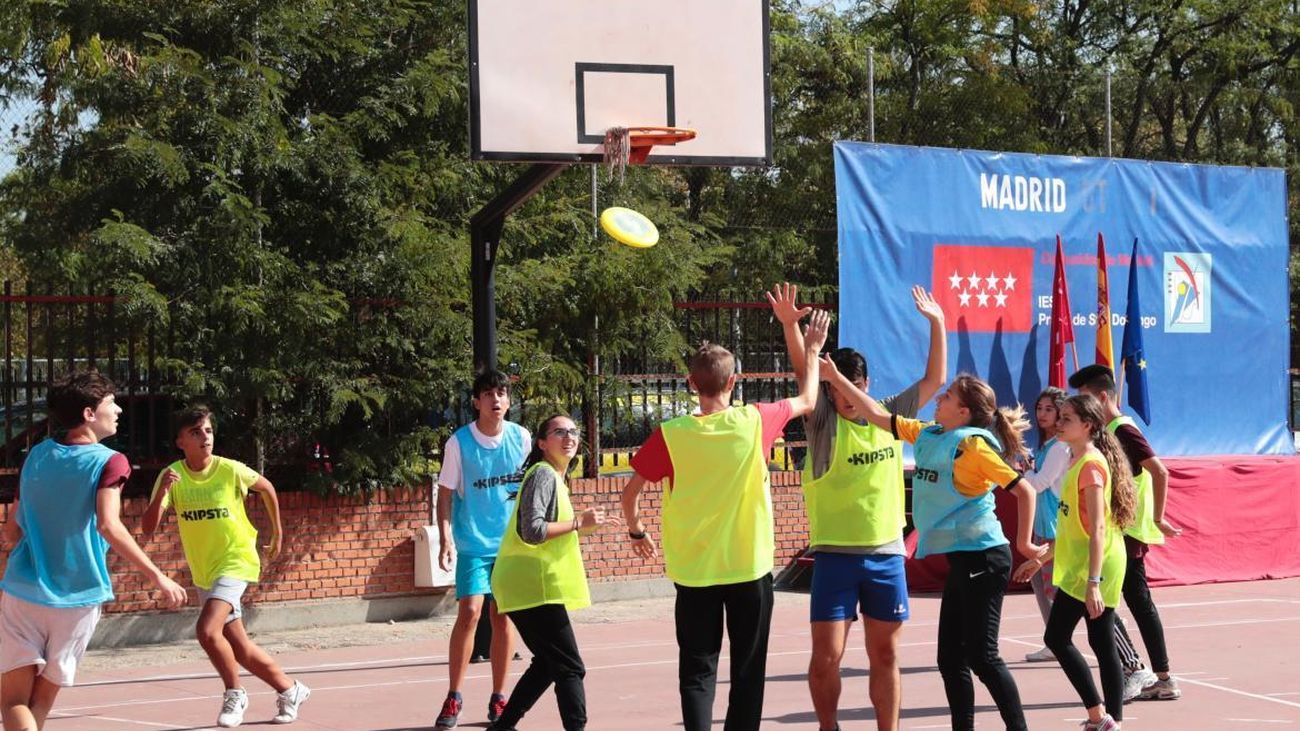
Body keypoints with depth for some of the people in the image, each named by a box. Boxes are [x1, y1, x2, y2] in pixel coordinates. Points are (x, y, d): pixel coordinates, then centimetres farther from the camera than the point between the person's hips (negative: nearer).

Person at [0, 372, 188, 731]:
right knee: (42, 701, 12)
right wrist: (158, 577, -20)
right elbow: (108, 525, -21)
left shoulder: (36, 456, 9)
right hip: (77, 597, -2)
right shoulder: (109, 462, -6)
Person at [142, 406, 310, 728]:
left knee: (207, 630, -24)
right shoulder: (172, 476, -10)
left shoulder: (231, 470, -15)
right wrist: (162, 492, -34)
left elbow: (266, 487, 7)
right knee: (239, 648, 10)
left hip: (236, 561, -4)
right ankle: (290, 689, 31)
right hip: (203, 571, 4)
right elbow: (148, 528, -18)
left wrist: (277, 533, 13)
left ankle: (235, 694, -3)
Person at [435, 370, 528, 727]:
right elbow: (446, 493, -3)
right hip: (473, 544, -2)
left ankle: (499, 698, 14)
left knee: (503, 616, 5)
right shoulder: (459, 442, -7)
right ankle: (453, 698, -2)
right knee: (469, 611, -12)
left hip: (511, 543, 3)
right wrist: (445, 538, -12)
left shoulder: (521, 438, 0)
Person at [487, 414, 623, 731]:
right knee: (570, 667, -9)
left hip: (532, 586, 11)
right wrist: (579, 522, -18)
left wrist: (590, 524, 18)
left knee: (548, 663, 21)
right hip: (532, 586, -11)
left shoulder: (555, 477, 18)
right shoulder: (543, 474, -13)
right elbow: (532, 531, -23)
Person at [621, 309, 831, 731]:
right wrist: (812, 351, 24)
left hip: (692, 572, 0)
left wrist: (636, 532, 17)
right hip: (749, 568, 0)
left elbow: (630, 492, -2)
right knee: (747, 670, 10)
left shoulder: (671, 435, -10)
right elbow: (807, 401, 9)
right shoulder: (754, 423, -9)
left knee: (697, 669, 5)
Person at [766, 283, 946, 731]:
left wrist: (937, 323, 6)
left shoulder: (889, 416, 7)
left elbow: (935, 379, 13)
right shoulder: (824, 421, -2)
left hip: (886, 554, 3)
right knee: (825, 657, -4)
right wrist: (789, 325, -33)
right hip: (834, 554, -3)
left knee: (885, 655, 7)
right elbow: (803, 373, -18)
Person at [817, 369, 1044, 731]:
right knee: (951, 657, 10)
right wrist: (837, 379, 18)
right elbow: (878, 415, 19)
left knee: (982, 656, -8)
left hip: (982, 557, -9)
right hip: (961, 559, 9)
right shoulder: (927, 435, 10)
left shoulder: (974, 444, -13)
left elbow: (1024, 490, -14)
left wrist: (1024, 543, -11)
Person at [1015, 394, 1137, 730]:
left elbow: (1097, 529, -22)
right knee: (1102, 643, 8)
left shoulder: (1091, 464, -15)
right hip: (1078, 567, 9)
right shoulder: (1078, 462, 15)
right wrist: (1041, 559, 26)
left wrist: (1093, 582, -27)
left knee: (1057, 637, -5)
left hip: (1093, 567, -9)